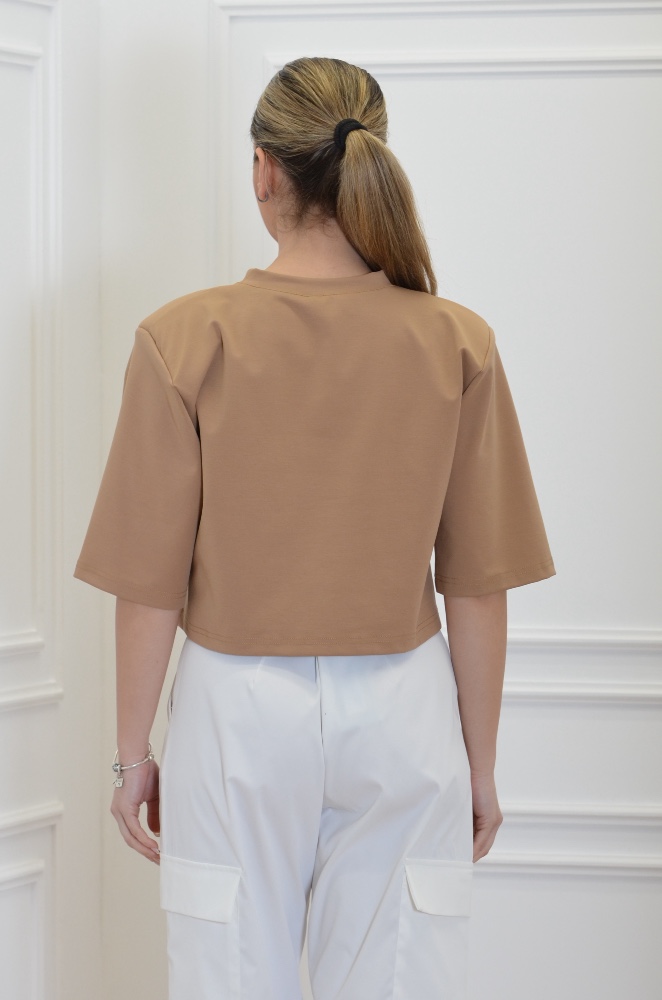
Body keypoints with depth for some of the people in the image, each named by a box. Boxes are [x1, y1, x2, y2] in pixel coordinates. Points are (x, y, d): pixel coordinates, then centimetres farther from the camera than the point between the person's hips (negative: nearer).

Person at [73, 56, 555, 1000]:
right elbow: (479, 588, -3)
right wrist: (481, 763, 9)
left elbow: (151, 583, -7)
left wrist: (133, 751, 5)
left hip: (239, 710, -1)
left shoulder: (186, 339, -11)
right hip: (402, 712, 1)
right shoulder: (458, 344, -7)